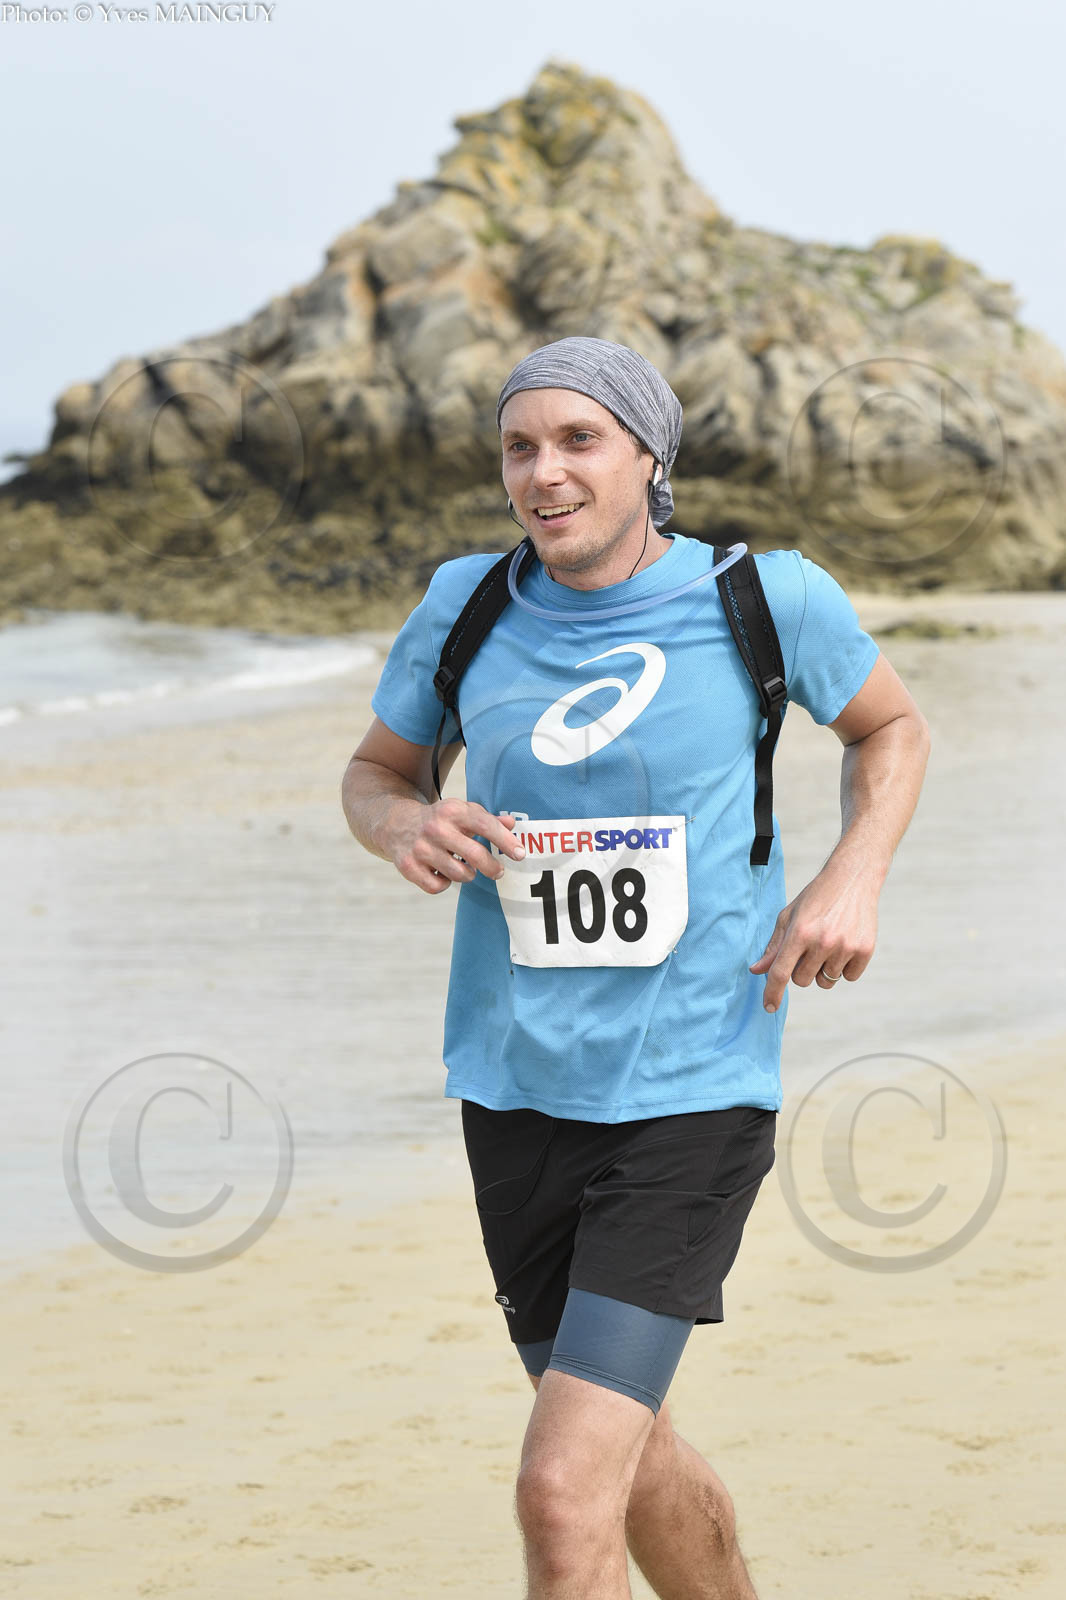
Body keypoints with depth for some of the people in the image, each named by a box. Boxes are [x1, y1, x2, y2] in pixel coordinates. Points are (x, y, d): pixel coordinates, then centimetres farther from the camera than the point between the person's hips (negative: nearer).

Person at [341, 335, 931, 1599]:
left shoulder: (765, 597, -6)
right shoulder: (464, 605, 0)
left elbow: (891, 724, 13)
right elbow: (375, 774, 16)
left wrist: (853, 880, -6)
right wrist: (407, 828, -8)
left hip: (692, 1099, -4)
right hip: (516, 1092, 4)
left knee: (563, 1494, -16)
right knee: (632, 1460, 19)